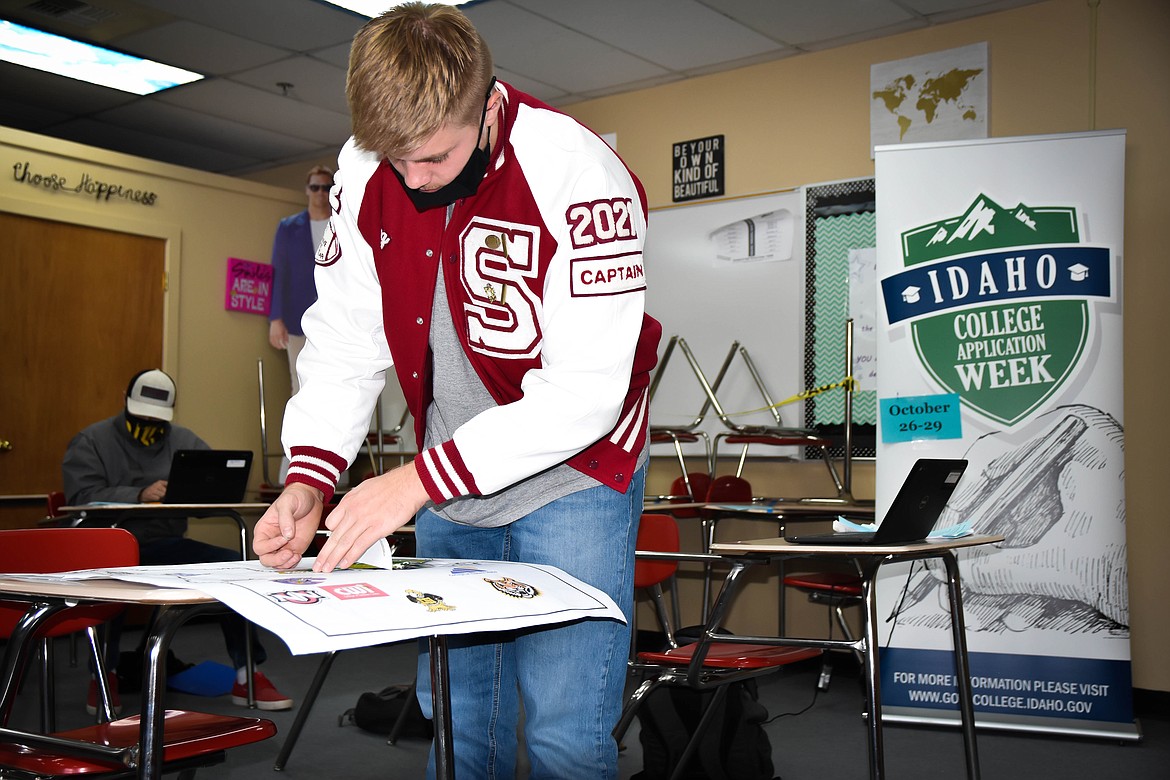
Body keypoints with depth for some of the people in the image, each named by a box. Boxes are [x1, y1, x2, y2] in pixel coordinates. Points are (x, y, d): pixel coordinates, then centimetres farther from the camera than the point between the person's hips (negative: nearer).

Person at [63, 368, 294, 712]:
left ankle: (246, 676, -10)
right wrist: (139, 496, -26)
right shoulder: (92, 441, 5)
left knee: (235, 564, -17)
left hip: (166, 546, 4)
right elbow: (83, 496, -12)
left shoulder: (185, 441, 15)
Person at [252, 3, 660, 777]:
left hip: (571, 478, -5)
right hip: (449, 487, 5)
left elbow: (586, 393, -26)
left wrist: (418, 480, -28)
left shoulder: (580, 178, -24)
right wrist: (308, 481, -16)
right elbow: (344, 338, -1)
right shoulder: (364, 168, -7)